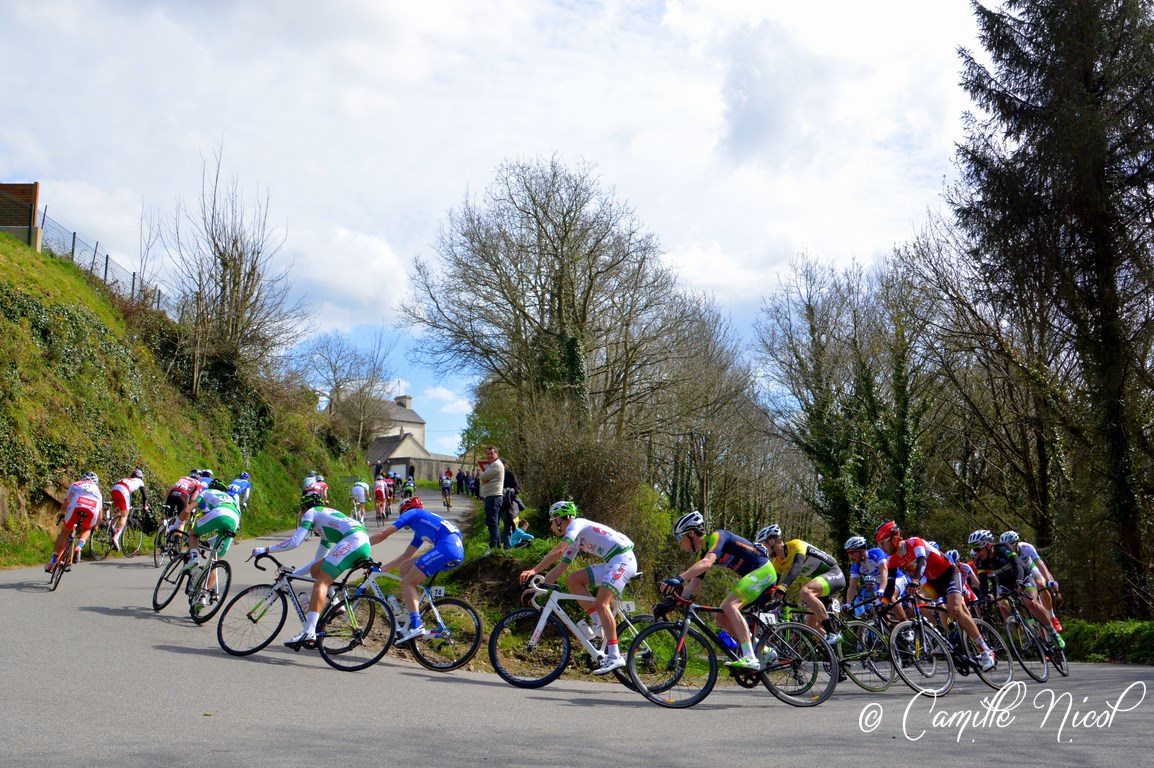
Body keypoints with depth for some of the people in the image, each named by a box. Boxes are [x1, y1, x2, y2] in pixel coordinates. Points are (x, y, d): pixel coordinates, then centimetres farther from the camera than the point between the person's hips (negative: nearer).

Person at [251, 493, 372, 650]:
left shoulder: (312, 512, 15)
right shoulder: (327, 515, 37)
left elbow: (295, 541, 2)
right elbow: (321, 559, 38)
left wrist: (266, 549, 12)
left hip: (352, 541, -8)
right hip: (364, 544, 8)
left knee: (320, 583, -12)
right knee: (315, 569, 17)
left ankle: (308, 633, -22)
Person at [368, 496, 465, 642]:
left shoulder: (412, 513, 13)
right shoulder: (421, 530, 35)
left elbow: (382, 534, 7)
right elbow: (406, 555, 38)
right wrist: (381, 569, 37)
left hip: (446, 548, -8)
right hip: (458, 551, 8)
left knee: (407, 582, -1)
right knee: (403, 567, 17)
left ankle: (416, 627, -10)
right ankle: (412, 615, 16)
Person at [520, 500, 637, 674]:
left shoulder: (576, 524, -6)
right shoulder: (575, 540, 21)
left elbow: (558, 551, -21)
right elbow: (559, 568, 20)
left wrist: (534, 571, -21)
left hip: (623, 558, -9)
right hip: (611, 563, 9)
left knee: (600, 602, -23)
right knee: (572, 579, 6)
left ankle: (614, 656, -25)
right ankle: (598, 623, 0)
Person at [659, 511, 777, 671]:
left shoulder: (716, 537, -18)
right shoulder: (702, 553, 8)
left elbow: (707, 563, -38)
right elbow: (691, 587, 6)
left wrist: (678, 579, -48)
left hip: (763, 571, -10)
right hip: (750, 576, 10)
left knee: (729, 605, -27)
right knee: (722, 617, 3)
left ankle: (750, 658, -29)